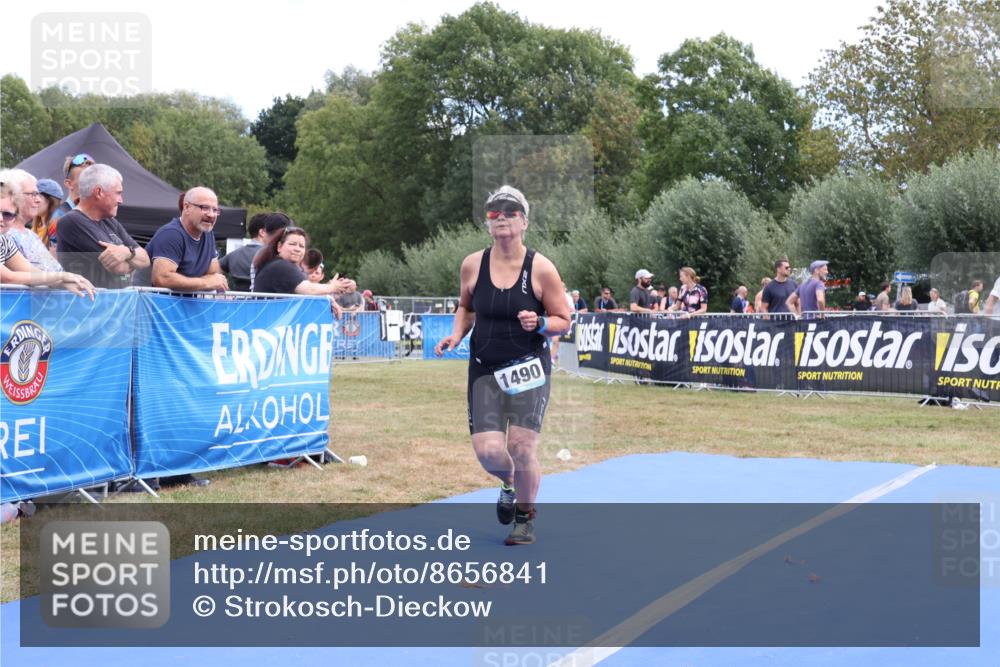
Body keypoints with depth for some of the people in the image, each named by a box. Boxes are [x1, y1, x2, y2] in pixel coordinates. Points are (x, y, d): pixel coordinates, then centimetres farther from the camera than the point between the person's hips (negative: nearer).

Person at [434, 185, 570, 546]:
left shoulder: (541, 268, -8)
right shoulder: (472, 265, -1)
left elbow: (563, 320, -1)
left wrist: (539, 323, -22)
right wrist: (456, 335, -2)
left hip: (528, 368, -2)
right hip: (484, 370, 2)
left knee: (521, 447, -8)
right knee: (488, 451, -6)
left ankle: (525, 518, 18)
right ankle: (509, 482, 32)